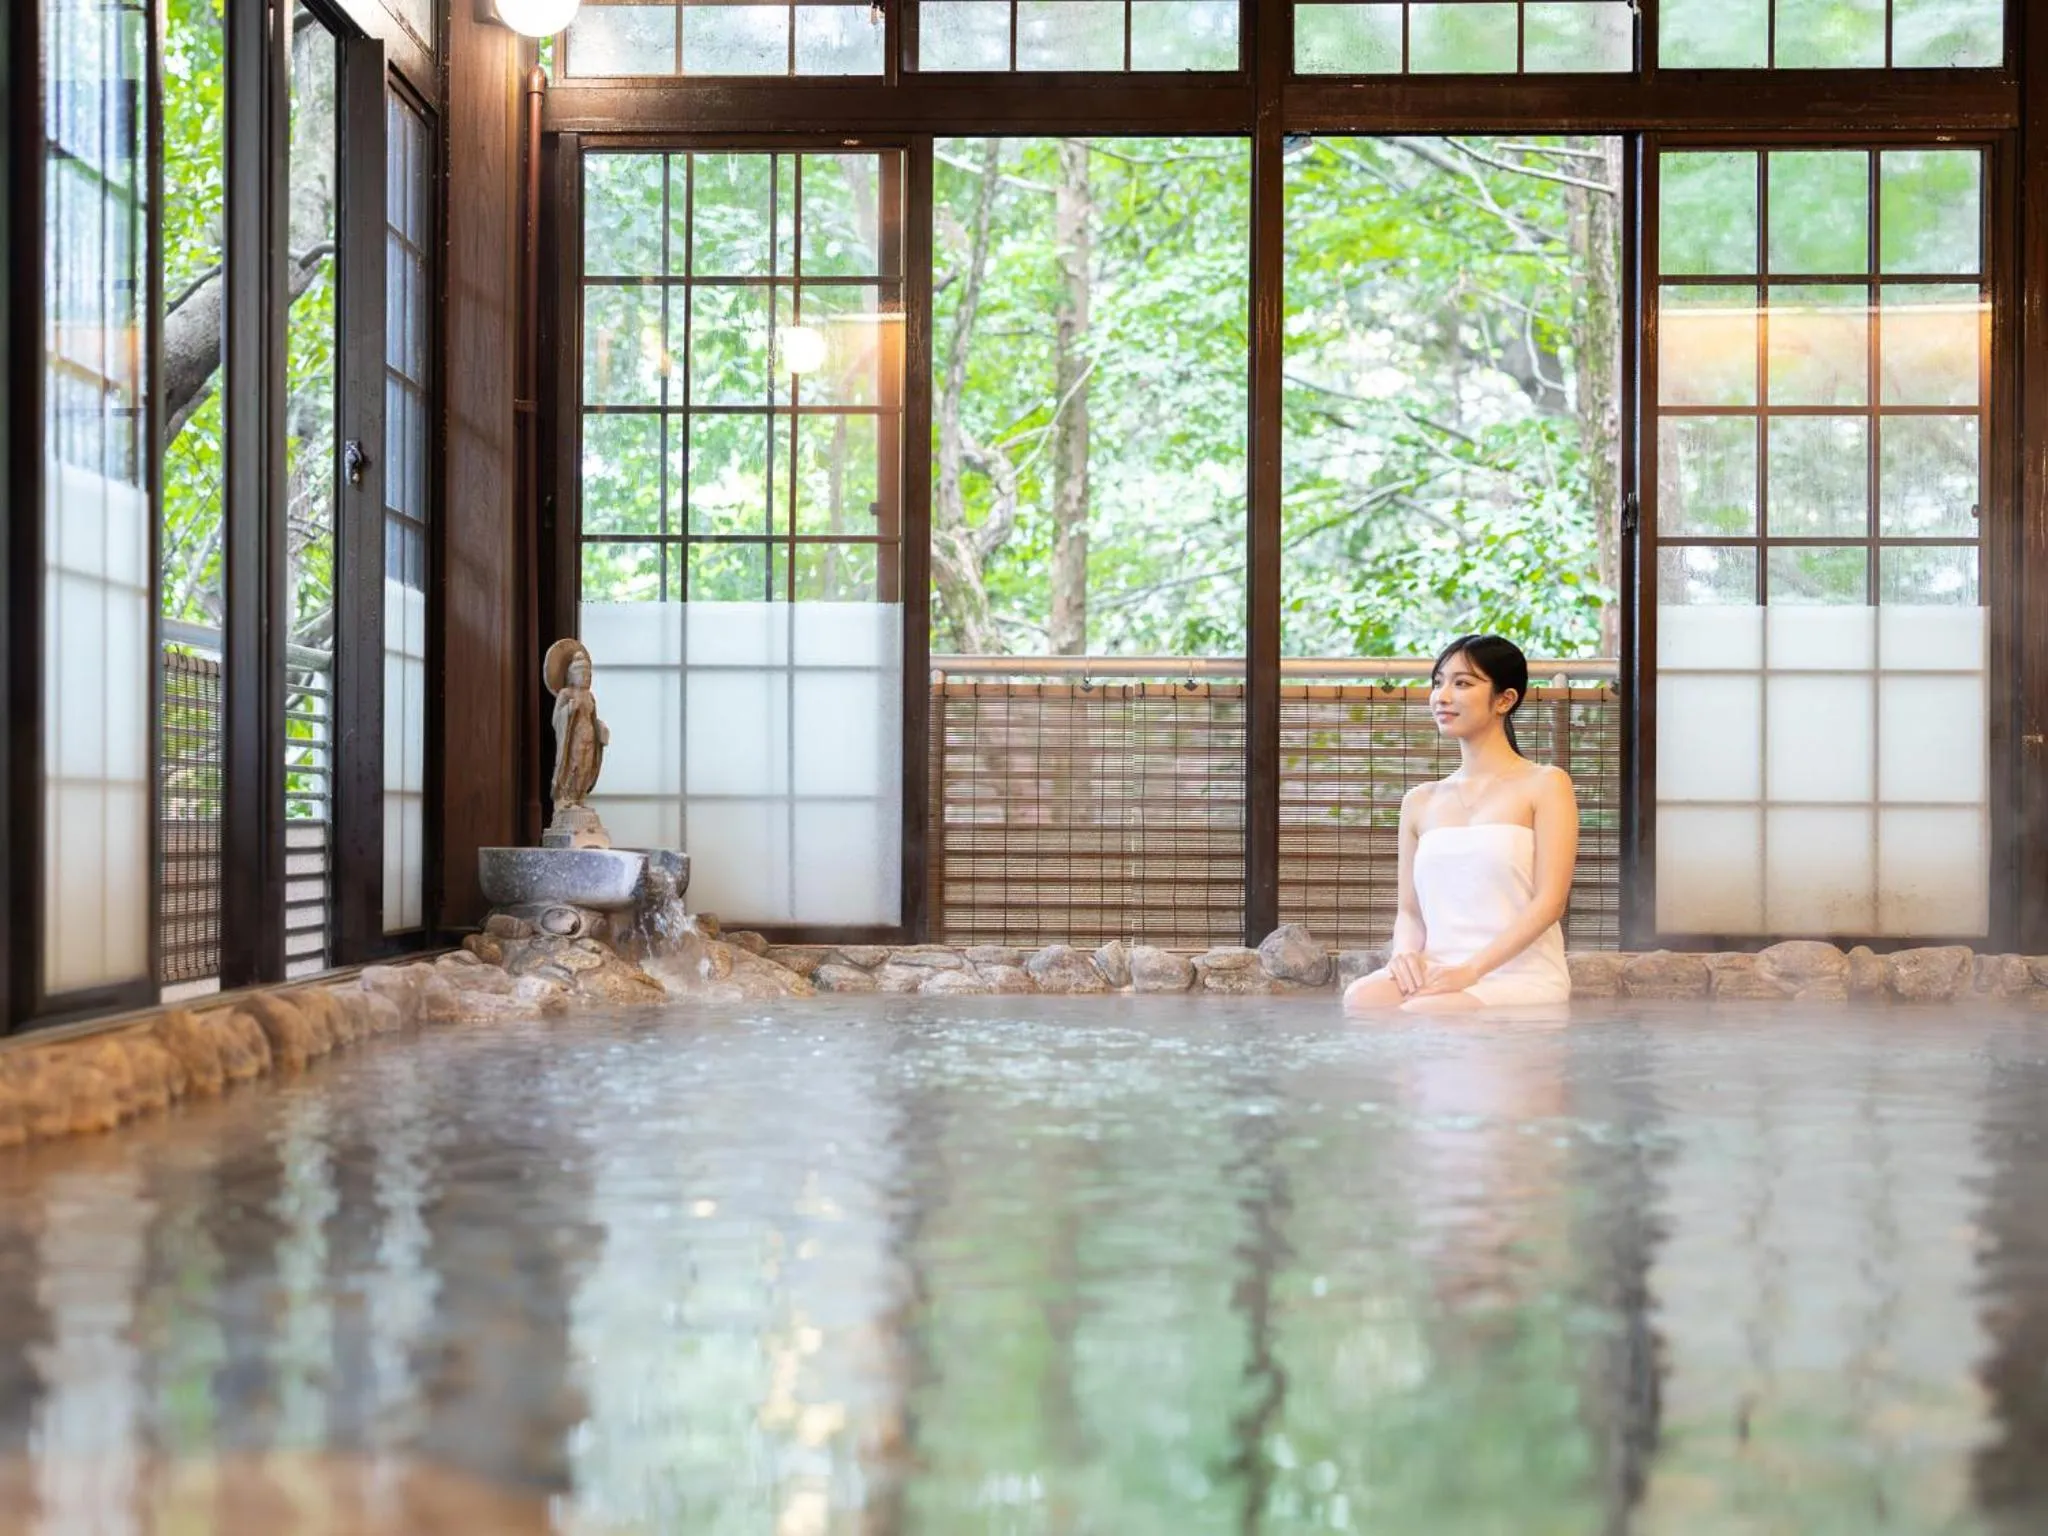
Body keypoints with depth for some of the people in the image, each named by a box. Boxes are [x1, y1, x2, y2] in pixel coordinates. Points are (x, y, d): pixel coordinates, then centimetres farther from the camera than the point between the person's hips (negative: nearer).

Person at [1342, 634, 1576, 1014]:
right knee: (1360, 997, -31)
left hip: (1522, 977, -4)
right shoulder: (1419, 802, 20)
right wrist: (1406, 952, -8)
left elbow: (1549, 901, -6)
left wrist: (1471, 970, -17)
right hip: (1437, 971, 4)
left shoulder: (1545, 785, 5)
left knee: (1424, 1012, -36)